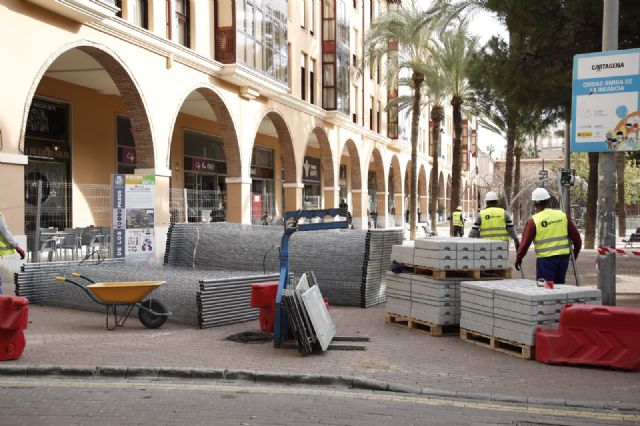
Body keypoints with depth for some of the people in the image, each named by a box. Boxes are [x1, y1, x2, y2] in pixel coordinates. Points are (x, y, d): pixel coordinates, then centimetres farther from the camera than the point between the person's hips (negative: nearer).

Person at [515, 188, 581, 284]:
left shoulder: (534, 221, -8)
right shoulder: (562, 215, 3)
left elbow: (525, 243, -4)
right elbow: (576, 236, 8)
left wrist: (518, 258, 11)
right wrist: (576, 251, 25)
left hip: (545, 259, -5)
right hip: (563, 257, 5)